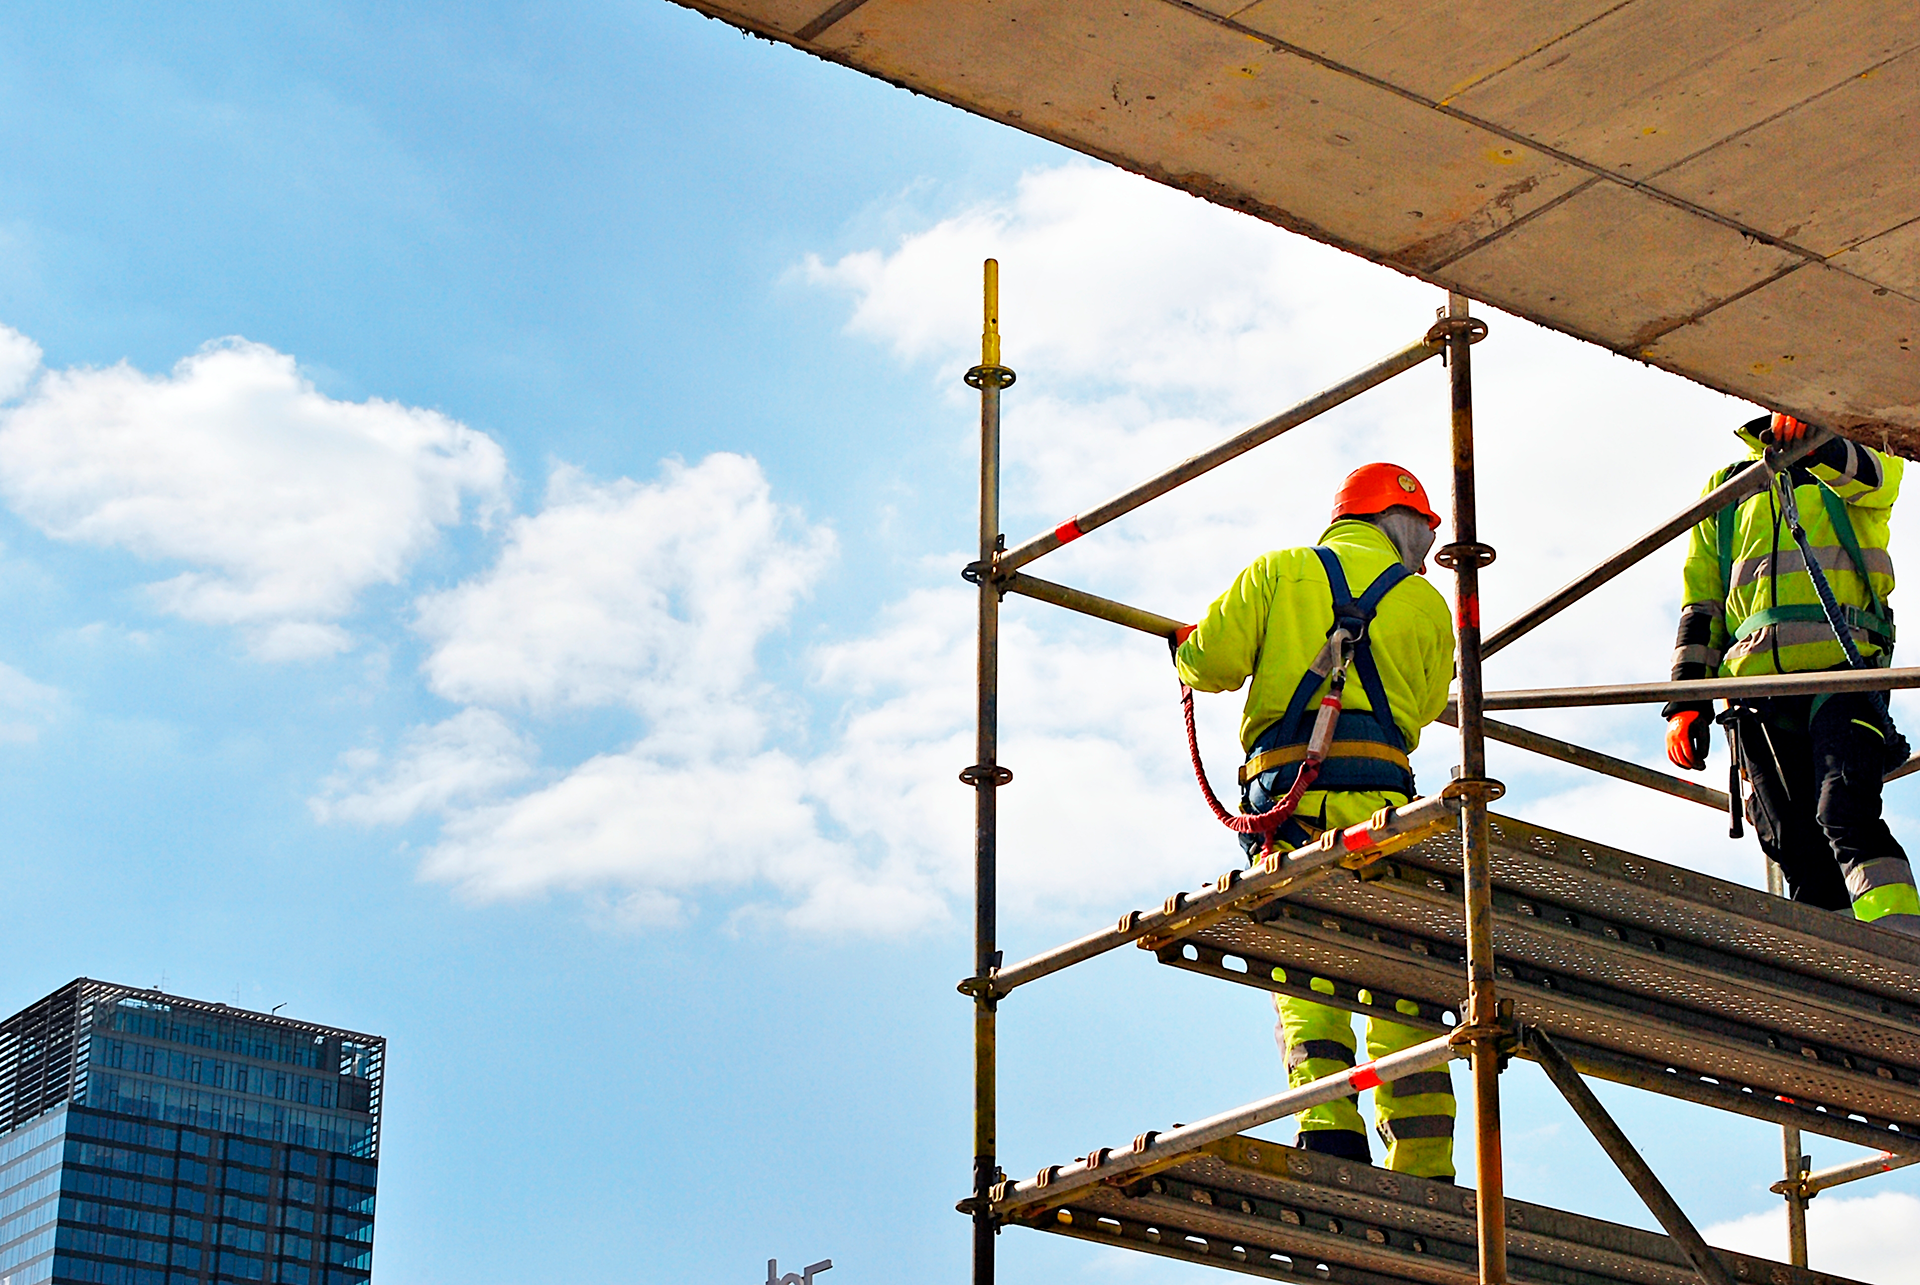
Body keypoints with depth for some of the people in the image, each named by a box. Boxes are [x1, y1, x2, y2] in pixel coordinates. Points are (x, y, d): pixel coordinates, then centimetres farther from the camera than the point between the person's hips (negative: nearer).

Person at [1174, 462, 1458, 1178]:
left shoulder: (1279, 573, 15)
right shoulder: (1425, 603, 17)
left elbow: (1208, 663, 6)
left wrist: (1191, 655, 29)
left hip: (1284, 792, 0)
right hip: (1379, 789, 0)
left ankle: (1329, 1129, -22)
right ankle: (1424, 1172, -4)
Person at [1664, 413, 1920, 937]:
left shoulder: (1852, 458, 17)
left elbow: (1877, 477, -10)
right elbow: (1701, 604, 24)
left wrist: (1816, 443, -32)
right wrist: (1687, 702, 12)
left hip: (1842, 668, -4)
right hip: (1756, 679, 4)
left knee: (1846, 814, -24)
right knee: (1799, 851, -5)